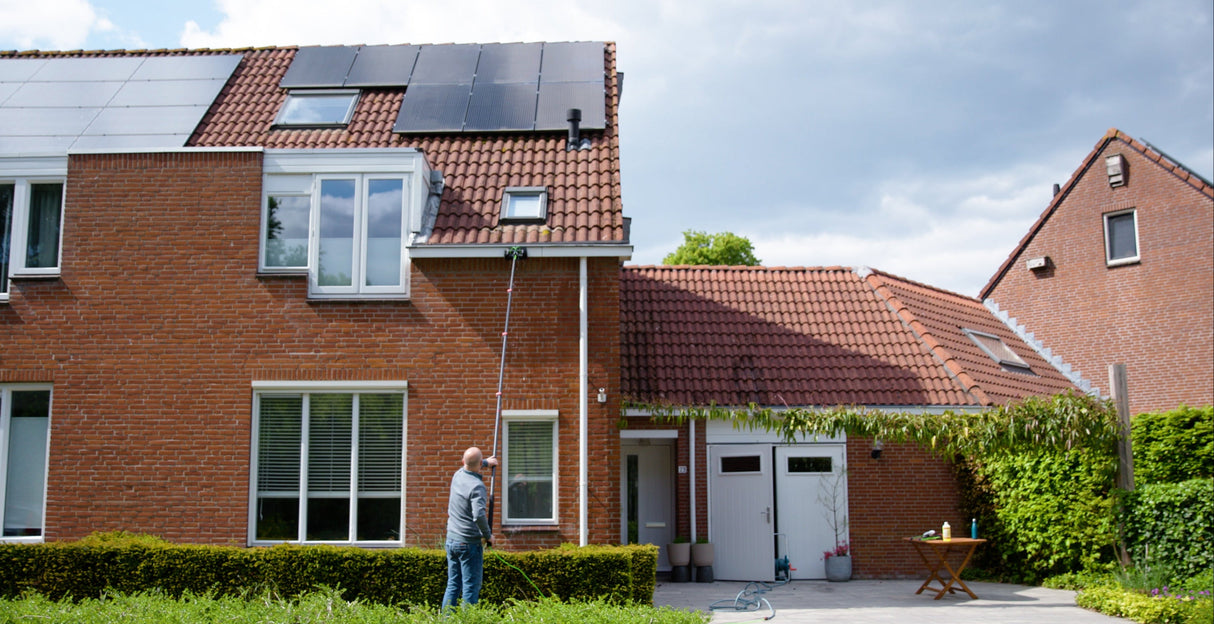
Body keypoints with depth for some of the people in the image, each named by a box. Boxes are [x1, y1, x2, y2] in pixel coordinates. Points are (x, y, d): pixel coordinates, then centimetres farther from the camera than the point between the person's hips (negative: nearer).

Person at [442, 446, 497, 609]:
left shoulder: (458, 475, 5)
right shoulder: (477, 486, -18)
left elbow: (467, 466, 31)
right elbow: (479, 515, -29)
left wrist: (487, 462, 42)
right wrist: (488, 535, -14)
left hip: (451, 539, 8)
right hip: (469, 542, -8)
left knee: (452, 586, 12)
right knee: (471, 588, -2)